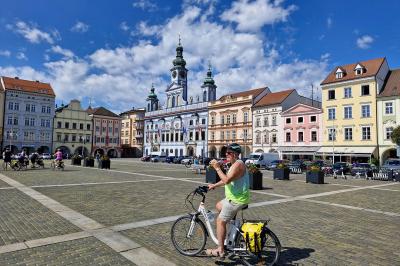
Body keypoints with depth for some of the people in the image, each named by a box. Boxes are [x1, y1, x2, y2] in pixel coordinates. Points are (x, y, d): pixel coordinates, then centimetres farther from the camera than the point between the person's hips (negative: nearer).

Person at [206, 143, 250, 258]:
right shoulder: (235, 164, 14)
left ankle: (220, 250, 5)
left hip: (237, 200, -10)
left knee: (220, 221, -4)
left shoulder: (238, 164, -19)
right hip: (235, 197, 10)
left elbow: (227, 180, -28)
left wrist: (217, 168, -23)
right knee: (219, 206, 27)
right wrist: (214, 185, 19)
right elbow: (227, 179, 22)